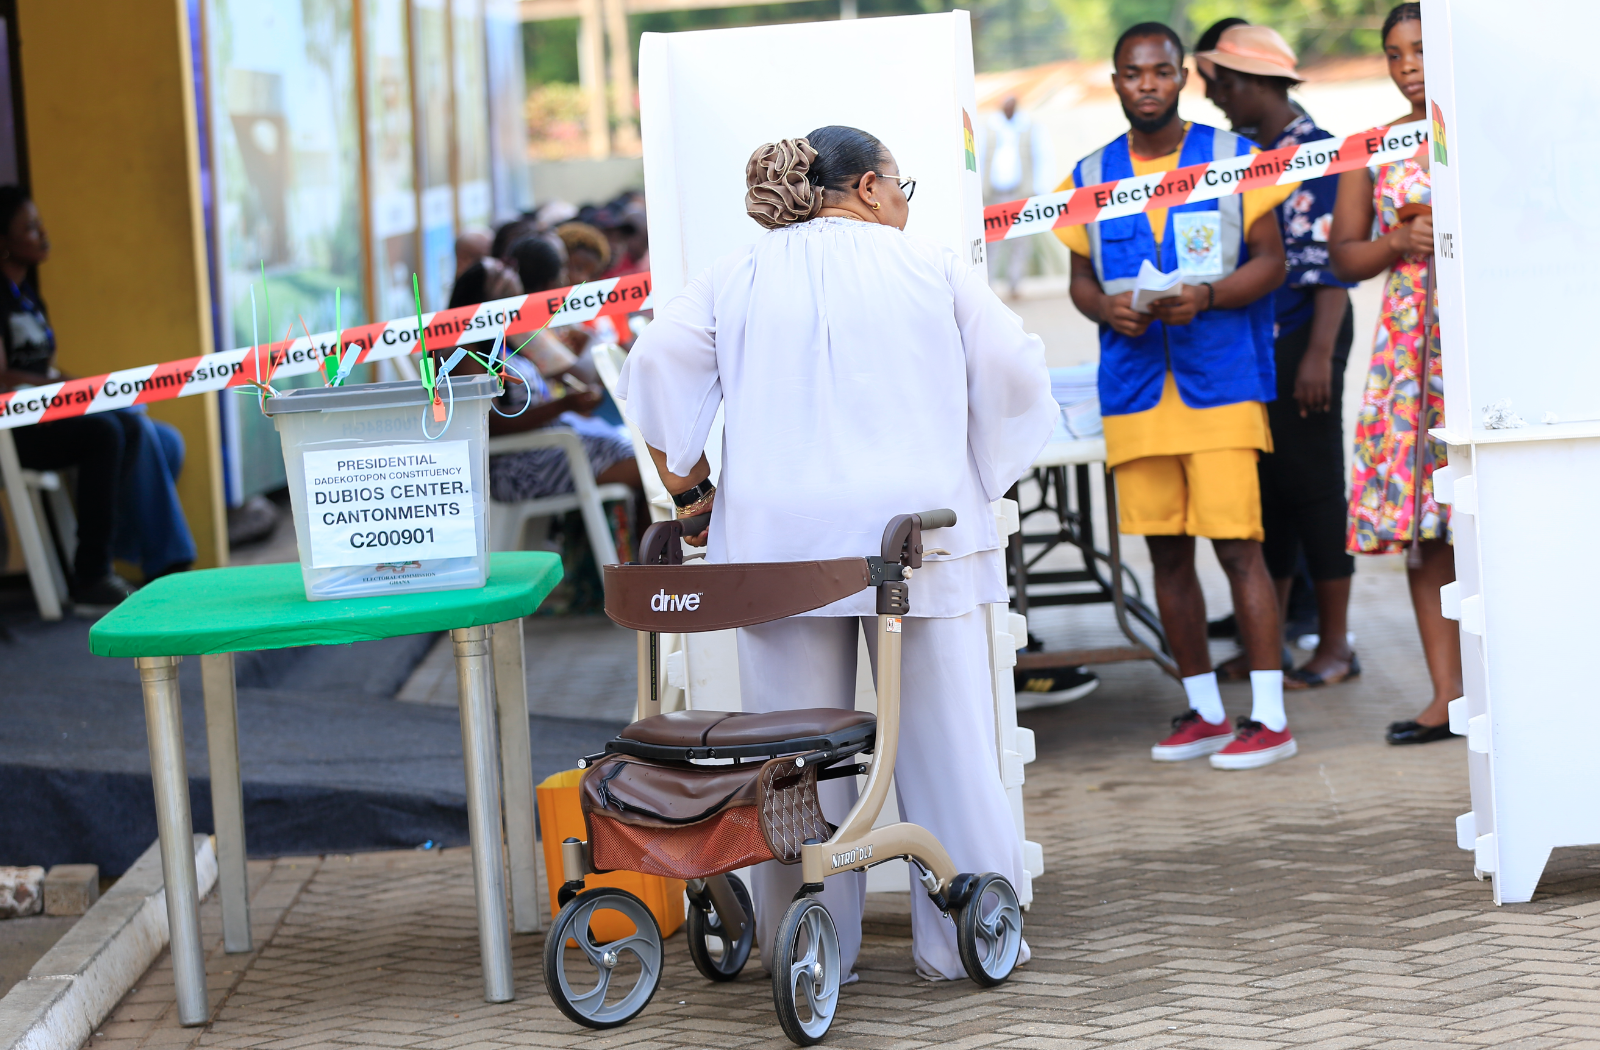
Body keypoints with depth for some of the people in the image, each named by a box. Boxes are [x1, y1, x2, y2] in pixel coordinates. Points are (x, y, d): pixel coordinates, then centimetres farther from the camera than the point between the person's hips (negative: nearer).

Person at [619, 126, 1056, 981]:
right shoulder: (932, 269, 7)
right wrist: (985, 481, 14)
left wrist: (686, 485, 8)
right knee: (944, 739, 5)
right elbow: (1013, 373, 3)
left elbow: (658, 364, 0)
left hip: (778, 538, 2)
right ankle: (966, 937, 9)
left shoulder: (736, 277, 10)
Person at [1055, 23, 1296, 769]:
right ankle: (1204, 710, 18)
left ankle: (1269, 717, -5)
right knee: (1166, 552, 7)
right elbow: (1080, 278, 16)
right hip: (1134, 390, 4)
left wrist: (1206, 296, -17)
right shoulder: (1091, 175, 12)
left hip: (1221, 382, -4)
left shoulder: (1233, 158, 2)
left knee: (1236, 544, -9)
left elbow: (1270, 262, 1)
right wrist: (1104, 307, -7)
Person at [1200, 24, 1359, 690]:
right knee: (1265, 485, 12)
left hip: (1304, 337, -8)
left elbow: (1334, 265, -17)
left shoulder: (1315, 152, -12)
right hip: (1252, 344, 8)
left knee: (1313, 485, -3)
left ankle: (1334, 647, 5)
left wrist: (1319, 355, -22)